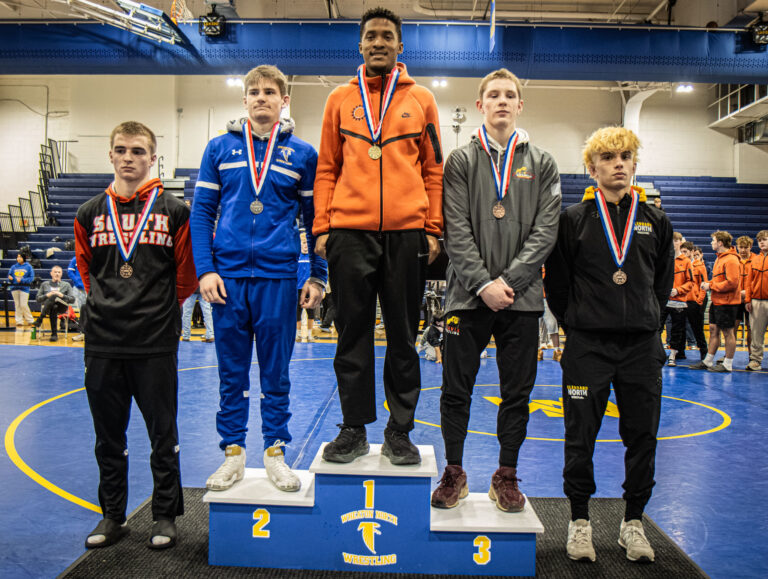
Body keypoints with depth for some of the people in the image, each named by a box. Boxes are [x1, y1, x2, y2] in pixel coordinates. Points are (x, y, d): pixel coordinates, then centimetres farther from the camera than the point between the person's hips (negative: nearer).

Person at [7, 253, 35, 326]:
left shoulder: (28, 267, 2)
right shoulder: (13, 267, 12)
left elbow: (31, 278, -3)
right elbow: (10, 275, 15)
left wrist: (21, 280, -14)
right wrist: (10, 278, -8)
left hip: (24, 288, -4)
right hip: (14, 288, 4)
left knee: (23, 305, -8)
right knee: (17, 305, 4)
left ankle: (30, 320, 7)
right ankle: (19, 321, 11)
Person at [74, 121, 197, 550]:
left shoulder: (174, 211, 0)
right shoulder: (90, 213, 9)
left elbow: (186, 273, 5)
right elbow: (87, 270, 19)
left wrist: (164, 307, 8)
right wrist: (105, 305, 14)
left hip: (156, 343, -3)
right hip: (102, 344, 3)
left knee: (163, 435, 6)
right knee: (108, 437, 13)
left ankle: (166, 517, 21)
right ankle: (113, 516, 29)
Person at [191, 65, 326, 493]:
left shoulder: (302, 154, 7)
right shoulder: (220, 148, 8)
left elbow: (314, 218, 8)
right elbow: (202, 212, 6)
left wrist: (318, 277, 2)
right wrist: (205, 269, -4)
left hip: (278, 277, -1)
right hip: (228, 276, 1)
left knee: (277, 370, 7)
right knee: (232, 370, 9)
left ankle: (276, 452, 20)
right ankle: (233, 453, 22)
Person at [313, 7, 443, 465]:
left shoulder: (421, 99, 11)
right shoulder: (341, 99, 13)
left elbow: (434, 170, 9)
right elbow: (327, 168, 11)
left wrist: (433, 229, 1)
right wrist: (322, 227, 2)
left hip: (407, 232, 0)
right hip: (350, 233, 1)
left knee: (403, 336, 5)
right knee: (353, 334, 5)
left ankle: (400, 431, 17)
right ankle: (355, 428, 18)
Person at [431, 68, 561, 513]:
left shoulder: (542, 163, 10)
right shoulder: (462, 160, 7)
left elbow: (546, 231, 0)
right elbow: (457, 230, -2)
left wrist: (509, 280, -11)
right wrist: (483, 283, -13)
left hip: (522, 297, 1)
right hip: (468, 295, -1)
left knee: (517, 393, 8)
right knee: (457, 390, 5)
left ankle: (507, 476, 24)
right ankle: (455, 473, 23)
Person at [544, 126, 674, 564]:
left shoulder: (655, 221, 9)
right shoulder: (574, 219, 0)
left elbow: (663, 282, 17)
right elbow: (557, 281, 3)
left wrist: (645, 322, 11)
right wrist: (576, 325, 3)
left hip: (642, 347, 3)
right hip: (588, 347, -2)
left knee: (642, 437, 8)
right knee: (581, 438, 3)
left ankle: (633, 522, 26)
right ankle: (580, 521, 21)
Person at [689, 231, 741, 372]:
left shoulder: (731, 260, -15)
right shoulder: (719, 258, 15)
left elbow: (732, 282, -22)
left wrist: (711, 286, -15)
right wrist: (709, 284, 4)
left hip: (726, 302, -9)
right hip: (716, 301, 9)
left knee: (728, 332, 0)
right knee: (713, 330, 11)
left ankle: (727, 364, 8)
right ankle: (708, 361, 17)